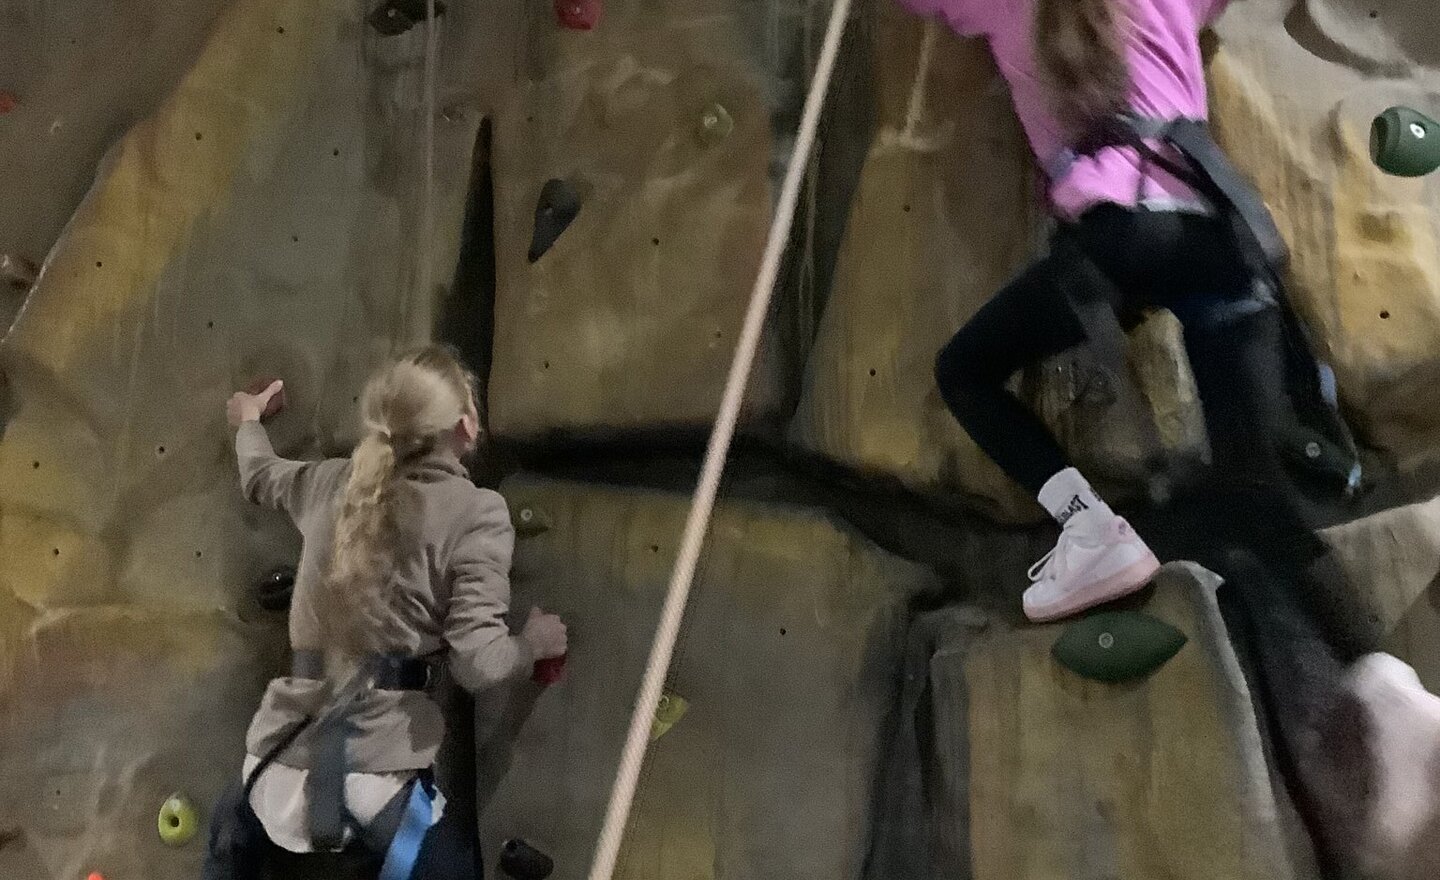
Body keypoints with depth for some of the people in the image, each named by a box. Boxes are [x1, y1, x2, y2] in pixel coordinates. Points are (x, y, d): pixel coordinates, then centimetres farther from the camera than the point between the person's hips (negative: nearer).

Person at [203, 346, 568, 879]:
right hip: (375, 770, -5)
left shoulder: (333, 482, 6)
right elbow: (478, 663, -18)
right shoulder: (477, 513, -10)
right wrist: (534, 643, 3)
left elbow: (259, 475, 29)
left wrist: (248, 422, 49)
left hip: (285, 756, 6)